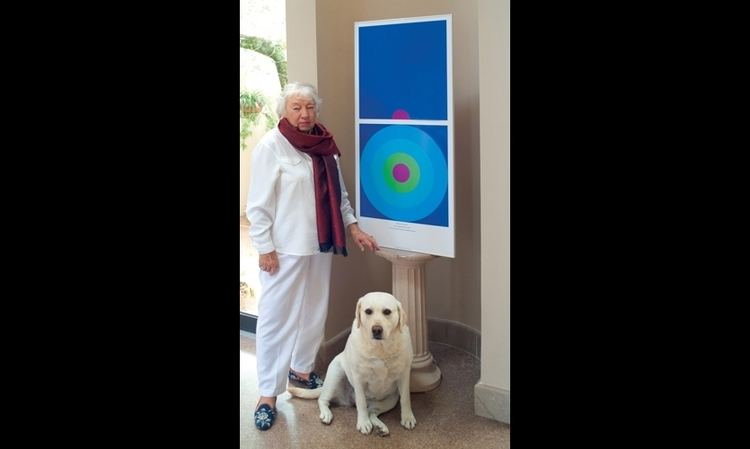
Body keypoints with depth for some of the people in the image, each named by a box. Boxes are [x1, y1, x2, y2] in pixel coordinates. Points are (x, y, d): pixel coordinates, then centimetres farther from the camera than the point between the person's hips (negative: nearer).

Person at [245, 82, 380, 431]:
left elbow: (338, 193, 16)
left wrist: (353, 228, 8)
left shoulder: (324, 146, 8)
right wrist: (265, 248, -14)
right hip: (284, 248, -6)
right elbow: (258, 205, -12)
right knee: (276, 316, -2)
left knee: (314, 311, 15)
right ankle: (268, 393, 7)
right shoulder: (271, 145, -11)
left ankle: (301, 369, 35)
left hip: (320, 244, 7)